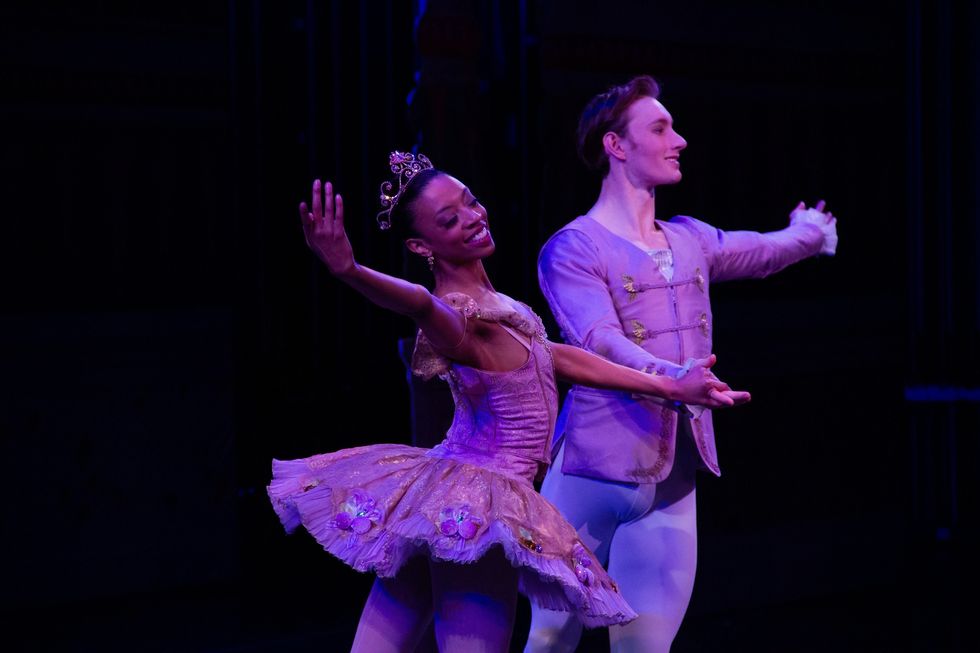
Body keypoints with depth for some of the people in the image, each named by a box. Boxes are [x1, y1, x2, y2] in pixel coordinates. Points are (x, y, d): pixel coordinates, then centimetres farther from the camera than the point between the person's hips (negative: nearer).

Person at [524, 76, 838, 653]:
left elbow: (768, 250, 33)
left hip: (675, 479, 5)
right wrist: (671, 376, -37)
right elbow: (601, 342, -20)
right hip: (594, 470, -5)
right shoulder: (572, 249, -5)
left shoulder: (692, 240, 16)